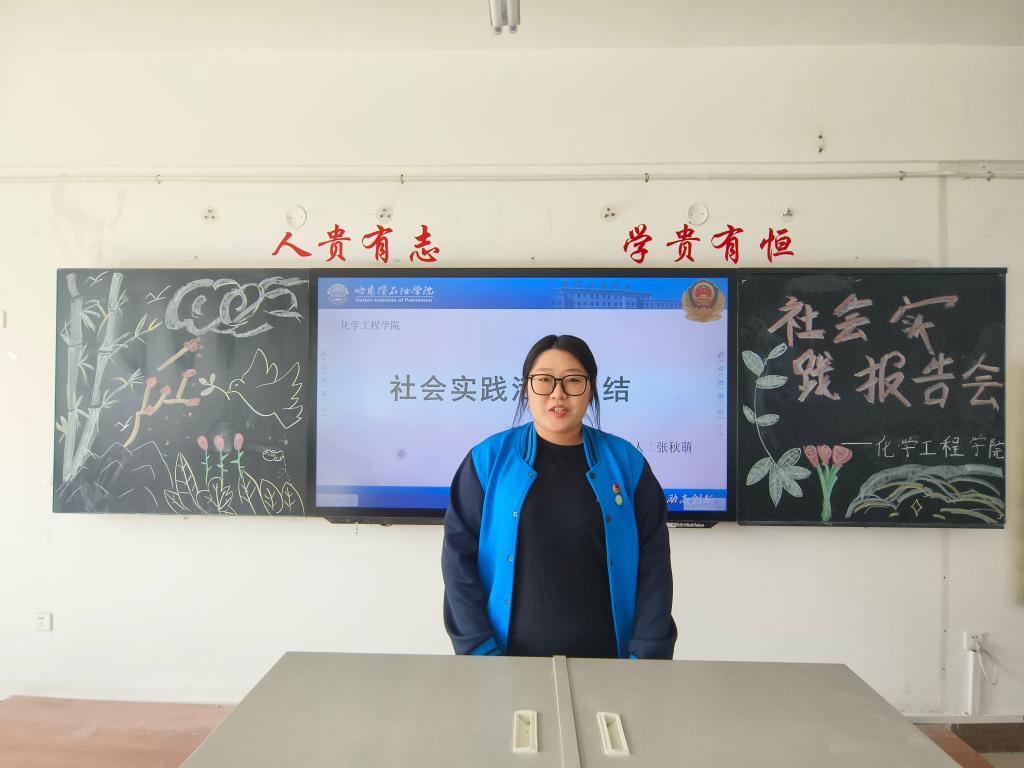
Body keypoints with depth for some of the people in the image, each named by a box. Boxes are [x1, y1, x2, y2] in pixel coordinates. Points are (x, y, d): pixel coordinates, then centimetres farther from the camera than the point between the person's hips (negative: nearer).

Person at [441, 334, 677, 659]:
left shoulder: (627, 461, -2)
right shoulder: (489, 459, -6)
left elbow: (653, 560, -1)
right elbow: (459, 553, -6)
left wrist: (647, 654, -6)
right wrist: (479, 650, -10)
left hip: (605, 656, 1)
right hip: (512, 655, -1)